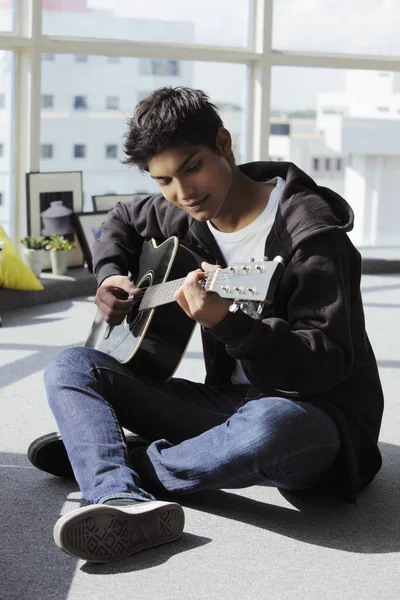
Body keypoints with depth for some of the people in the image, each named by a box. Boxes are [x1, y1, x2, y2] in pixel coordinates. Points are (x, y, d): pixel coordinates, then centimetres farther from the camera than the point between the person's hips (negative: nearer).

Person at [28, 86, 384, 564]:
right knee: (70, 368, -6)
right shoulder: (189, 218, 7)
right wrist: (109, 276, 10)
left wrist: (228, 325, -36)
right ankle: (123, 501, -34)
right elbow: (121, 220, 30)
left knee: (272, 426, -45)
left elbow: (328, 362, -22)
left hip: (315, 413, -7)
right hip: (228, 402, 7)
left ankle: (114, 458, -17)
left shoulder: (308, 229, -16)